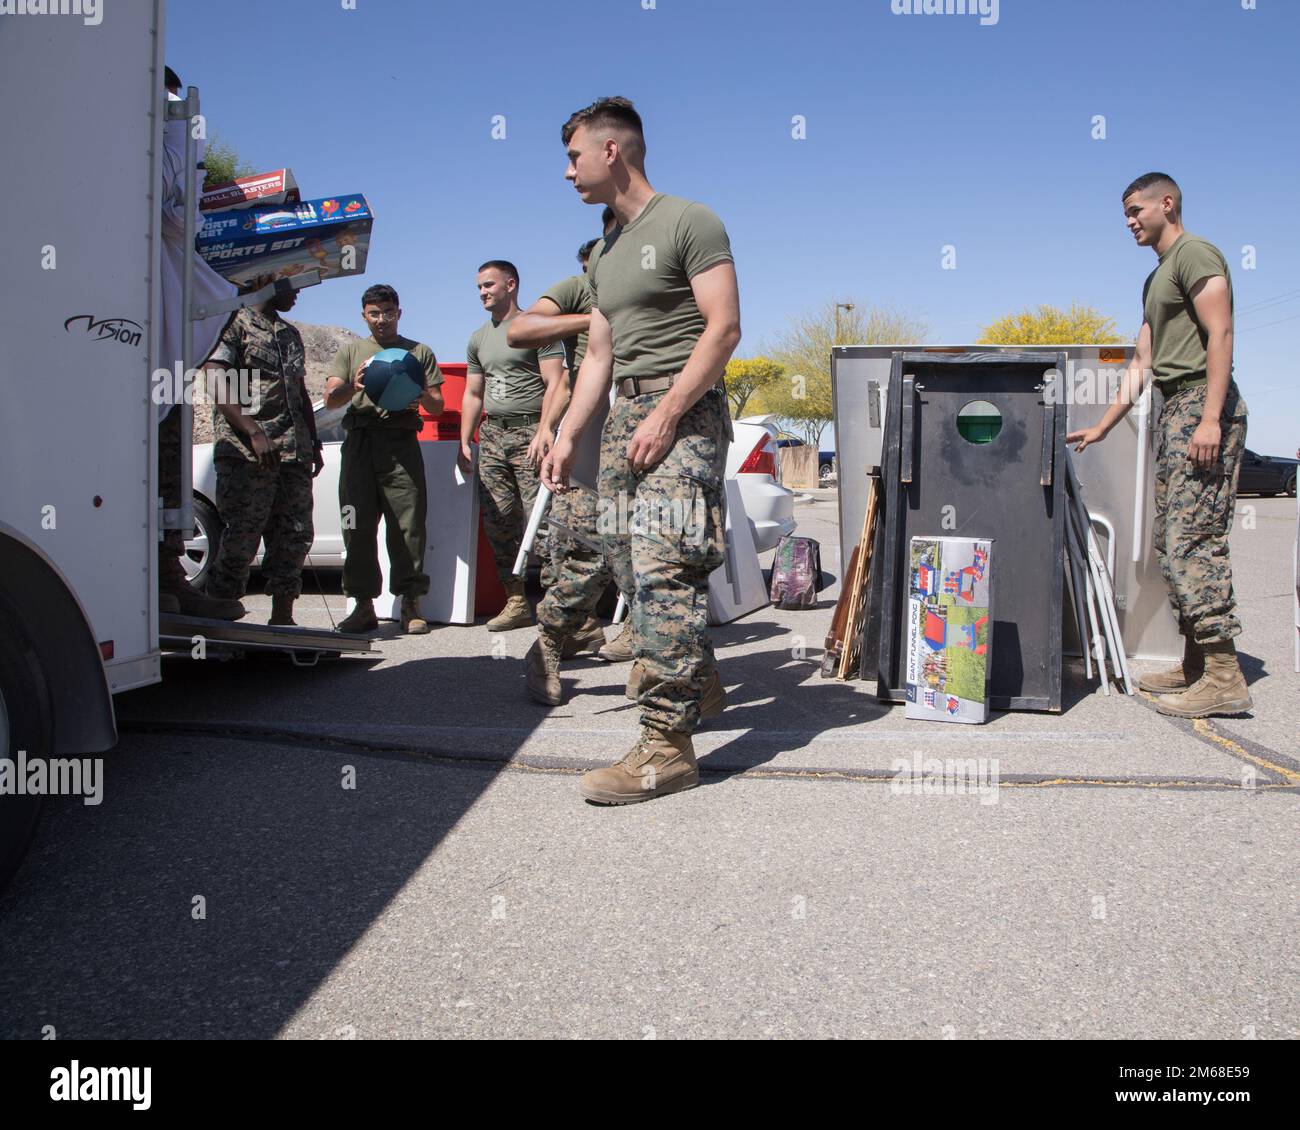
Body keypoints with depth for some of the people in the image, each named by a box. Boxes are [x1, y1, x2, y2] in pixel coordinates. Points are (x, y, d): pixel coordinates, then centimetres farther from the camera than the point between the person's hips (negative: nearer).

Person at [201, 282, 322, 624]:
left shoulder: (290, 334, 23)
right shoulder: (235, 323, 0)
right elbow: (219, 386, -10)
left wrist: (314, 445, 19)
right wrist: (254, 432, -19)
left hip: (294, 454, 7)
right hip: (246, 454, -7)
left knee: (295, 536, 5)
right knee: (241, 538, -7)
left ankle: (282, 616, 13)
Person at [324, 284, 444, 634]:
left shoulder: (420, 352, 20)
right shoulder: (350, 350, 22)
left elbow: (438, 407, 15)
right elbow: (330, 399, 10)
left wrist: (421, 397, -9)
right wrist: (353, 386, -12)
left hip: (401, 443, -1)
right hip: (359, 441, 1)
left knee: (408, 524, -7)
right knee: (358, 526, -3)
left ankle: (410, 605, -4)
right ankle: (364, 605, 1)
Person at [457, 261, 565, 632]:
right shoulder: (478, 339, 22)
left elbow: (555, 383, -8)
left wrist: (544, 429, -19)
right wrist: (465, 441, 15)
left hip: (529, 432, -7)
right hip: (492, 434, 7)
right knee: (498, 523, 3)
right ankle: (516, 601, 8)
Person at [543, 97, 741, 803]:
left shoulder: (688, 223, -2)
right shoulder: (603, 255, 23)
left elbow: (724, 327, -11)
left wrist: (667, 414, -18)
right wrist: (567, 437, 14)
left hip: (683, 410, -8)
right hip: (624, 413, 9)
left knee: (662, 566, -16)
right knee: (628, 561, 7)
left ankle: (667, 744, -14)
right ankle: (699, 682, 26)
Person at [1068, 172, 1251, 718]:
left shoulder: (1195, 253, -3)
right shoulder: (1156, 279, 26)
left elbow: (1220, 334, -14)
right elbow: (1142, 363, 26)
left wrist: (1211, 418, -23)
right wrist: (1102, 427, 23)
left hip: (1202, 406, -10)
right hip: (1176, 412, 10)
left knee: (1193, 539, -15)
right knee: (1171, 543, 7)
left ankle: (1224, 675, -15)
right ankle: (1195, 664, 11)